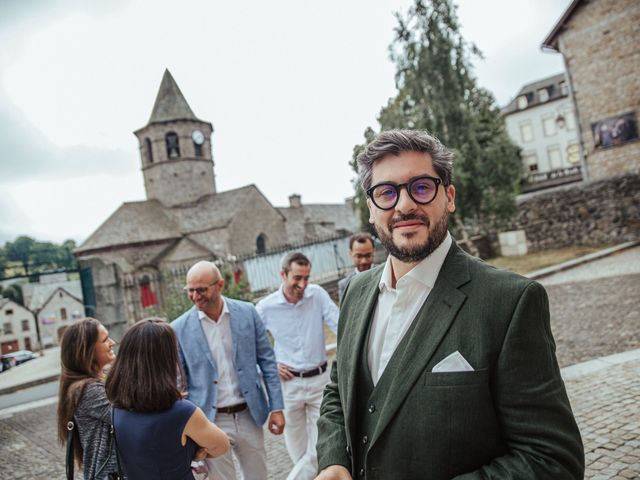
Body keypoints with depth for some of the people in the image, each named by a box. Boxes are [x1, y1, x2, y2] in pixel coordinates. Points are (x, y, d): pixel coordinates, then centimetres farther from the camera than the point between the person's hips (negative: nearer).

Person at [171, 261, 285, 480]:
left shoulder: (247, 312, -5)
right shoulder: (179, 328, -8)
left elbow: (267, 361, 1)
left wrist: (276, 407, 0)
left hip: (248, 415, 2)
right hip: (210, 422, -2)